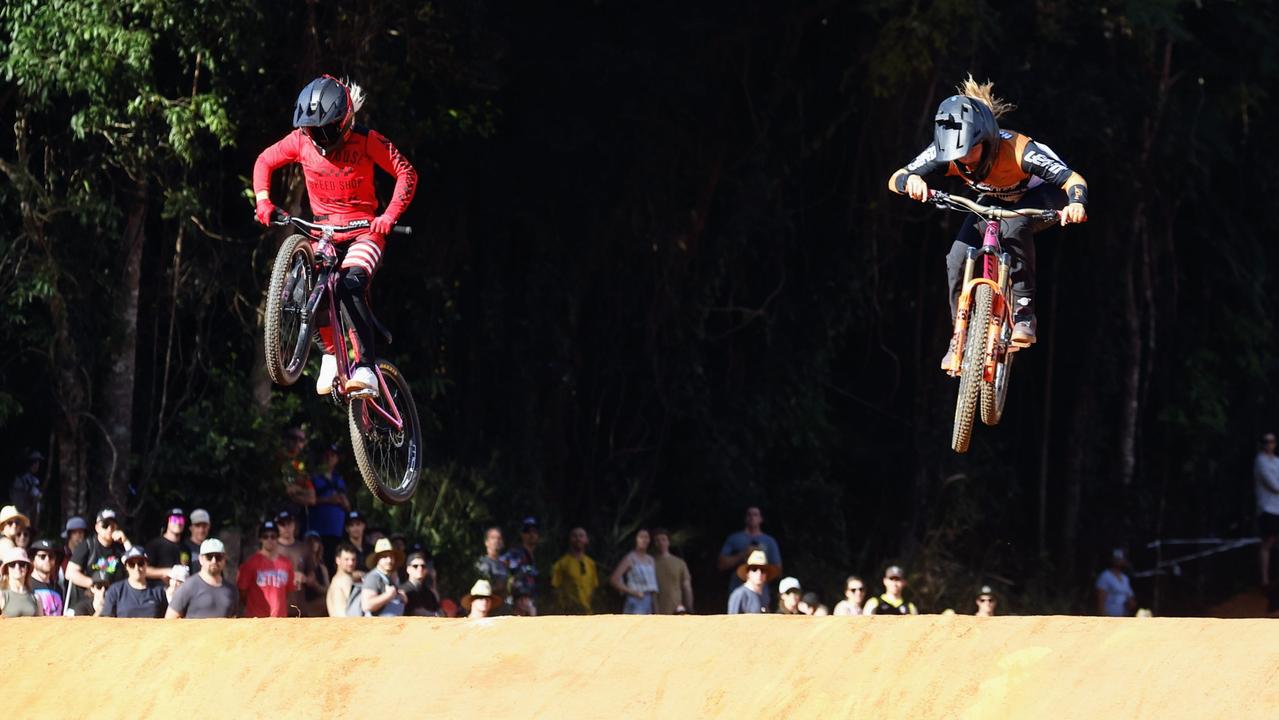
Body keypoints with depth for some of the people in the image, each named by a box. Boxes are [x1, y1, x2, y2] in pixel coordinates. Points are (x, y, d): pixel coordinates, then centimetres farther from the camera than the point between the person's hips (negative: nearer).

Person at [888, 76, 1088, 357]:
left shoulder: (1016, 149, -39)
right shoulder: (945, 151, -27)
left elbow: (1072, 179, -40)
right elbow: (895, 179, -27)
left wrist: (1077, 203, -62)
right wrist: (911, 181, -51)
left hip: (1039, 198, -4)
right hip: (995, 202, 4)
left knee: (1013, 226, -37)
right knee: (958, 258, -18)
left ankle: (1024, 316, -27)